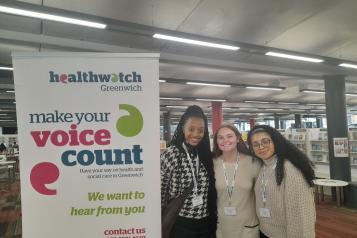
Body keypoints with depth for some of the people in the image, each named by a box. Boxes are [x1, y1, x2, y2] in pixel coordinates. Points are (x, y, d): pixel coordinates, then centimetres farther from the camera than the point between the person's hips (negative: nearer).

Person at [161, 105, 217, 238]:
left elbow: (211, 193, 8)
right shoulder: (170, 154, -14)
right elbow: (159, 192, -10)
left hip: (205, 224, 5)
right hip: (180, 224, -4)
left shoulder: (207, 155, 1)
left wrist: (214, 221, 10)